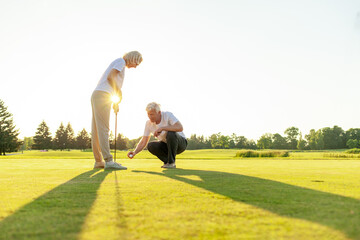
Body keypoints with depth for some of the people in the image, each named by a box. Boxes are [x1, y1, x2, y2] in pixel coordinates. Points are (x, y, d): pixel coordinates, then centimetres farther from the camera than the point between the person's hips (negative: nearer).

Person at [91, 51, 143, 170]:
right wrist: (119, 93, -8)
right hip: (102, 95, -10)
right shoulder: (121, 61, 0)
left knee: (97, 131, 6)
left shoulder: (121, 66, 28)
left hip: (97, 96, 10)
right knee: (103, 129, -15)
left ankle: (98, 161, 8)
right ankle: (109, 161, -19)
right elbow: (110, 77, -14)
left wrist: (115, 103, 15)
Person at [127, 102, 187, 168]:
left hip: (180, 142, -5)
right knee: (151, 146, -22)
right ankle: (167, 161, -1)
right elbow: (143, 141, -8)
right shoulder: (148, 123, -9)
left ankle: (171, 163, -22)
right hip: (167, 145, 5)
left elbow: (180, 127, -39)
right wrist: (135, 152, -24)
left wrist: (162, 128, -42)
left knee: (171, 134, -36)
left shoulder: (168, 115, -23)